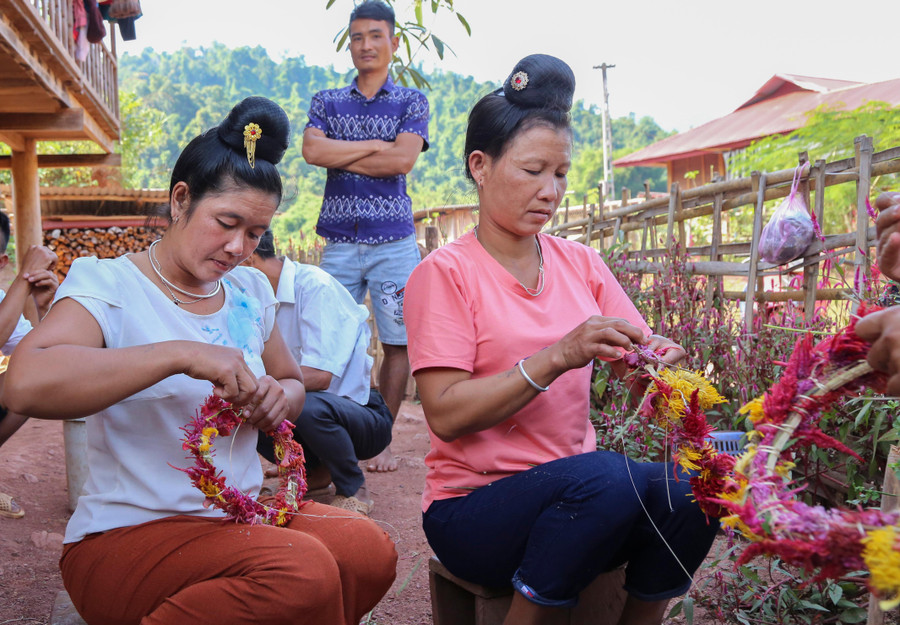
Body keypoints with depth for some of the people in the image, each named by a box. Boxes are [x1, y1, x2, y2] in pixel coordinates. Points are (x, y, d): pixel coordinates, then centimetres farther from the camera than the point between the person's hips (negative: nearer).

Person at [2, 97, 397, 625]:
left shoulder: (250, 290, 10)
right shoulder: (109, 284, -9)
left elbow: (294, 383, 22)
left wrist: (278, 398, -4)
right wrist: (180, 355, -32)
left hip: (239, 516, 7)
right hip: (128, 533, -6)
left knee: (368, 549, -20)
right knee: (303, 571, -31)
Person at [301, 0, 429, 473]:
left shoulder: (411, 102, 10)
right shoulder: (327, 102, 15)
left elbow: (403, 159, -8)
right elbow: (312, 150, -4)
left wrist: (339, 155, -3)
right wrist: (375, 145, -5)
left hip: (393, 242, -1)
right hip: (340, 241, 1)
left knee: (397, 342, -2)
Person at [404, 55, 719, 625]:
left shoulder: (580, 263, 9)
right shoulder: (444, 273, -7)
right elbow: (446, 416, -16)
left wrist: (656, 360, -15)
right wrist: (558, 357, -24)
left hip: (576, 495, 5)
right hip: (472, 507, -5)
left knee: (689, 489, -22)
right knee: (605, 476, -31)